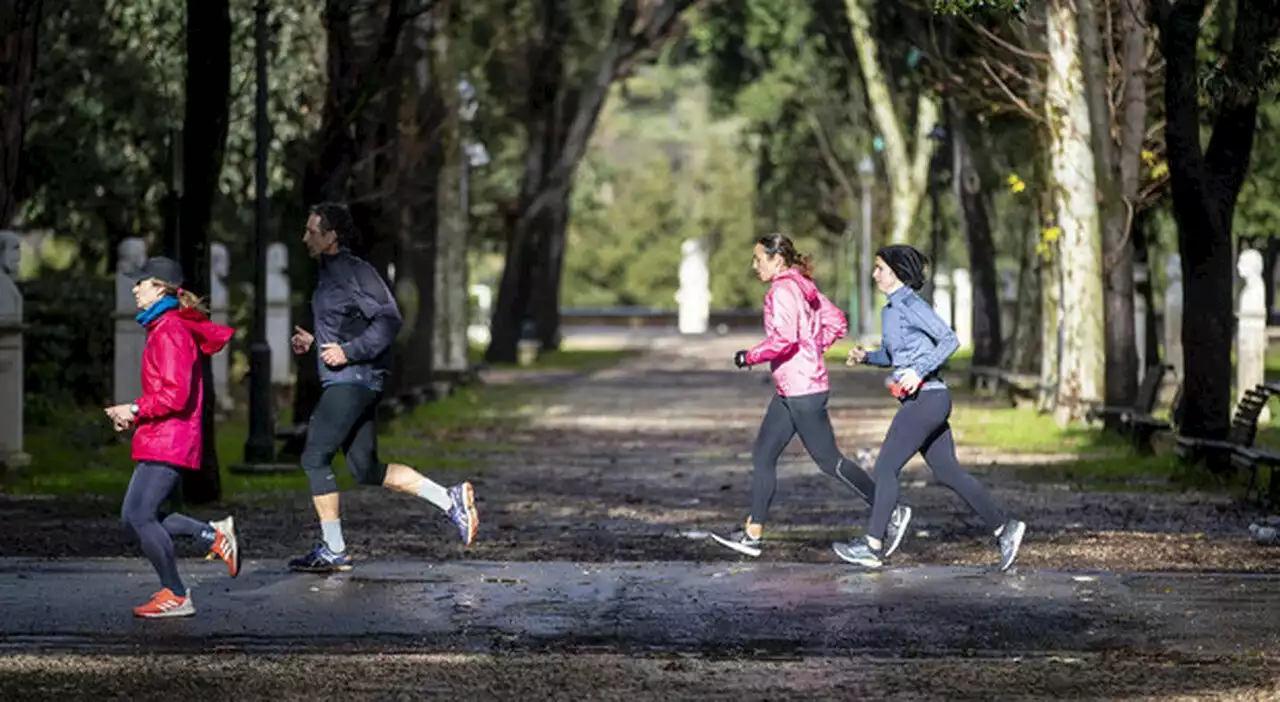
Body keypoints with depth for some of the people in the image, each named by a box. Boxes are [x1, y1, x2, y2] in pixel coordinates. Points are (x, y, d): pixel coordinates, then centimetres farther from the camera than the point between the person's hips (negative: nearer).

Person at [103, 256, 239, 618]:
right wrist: (134, 413, 11)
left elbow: (175, 395, -22)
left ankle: (175, 596, -3)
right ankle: (214, 535, 11)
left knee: (139, 516, -9)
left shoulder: (170, 332, -15)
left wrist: (135, 410, -10)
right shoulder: (172, 327, 17)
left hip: (168, 441, -10)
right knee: (135, 515, 9)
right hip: (160, 440, 10)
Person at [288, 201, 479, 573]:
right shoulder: (328, 273, 17)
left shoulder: (354, 271, -12)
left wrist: (347, 352, -21)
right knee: (366, 469, 8)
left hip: (354, 380, -10)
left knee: (314, 457, -8)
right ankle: (450, 499, 9)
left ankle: (333, 551, -3)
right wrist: (313, 342, 14)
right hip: (342, 382, 10)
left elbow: (389, 321, -18)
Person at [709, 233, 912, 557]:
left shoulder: (783, 291, -16)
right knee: (763, 456, 9)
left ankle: (892, 512, 5)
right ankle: (753, 534, 10)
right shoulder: (803, 287, 13)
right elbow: (836, 322, 17)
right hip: (789, 390, 10)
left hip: (802, 390, -10)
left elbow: (783, 338, -27)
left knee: (829, 460, -3)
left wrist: (750, 357, -14)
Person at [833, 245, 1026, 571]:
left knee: (886, 467, -6)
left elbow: (949, 339, -18)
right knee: (947, 472, 10)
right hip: (922, 401, 10)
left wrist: (919, 372, -24)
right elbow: (891, 355, 27)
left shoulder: (911, 304, -12)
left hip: (926, 398, -10)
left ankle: (873, 546, -1)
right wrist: (865, 356, 8)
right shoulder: (890, 309, 16)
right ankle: (1003, 529, 12)